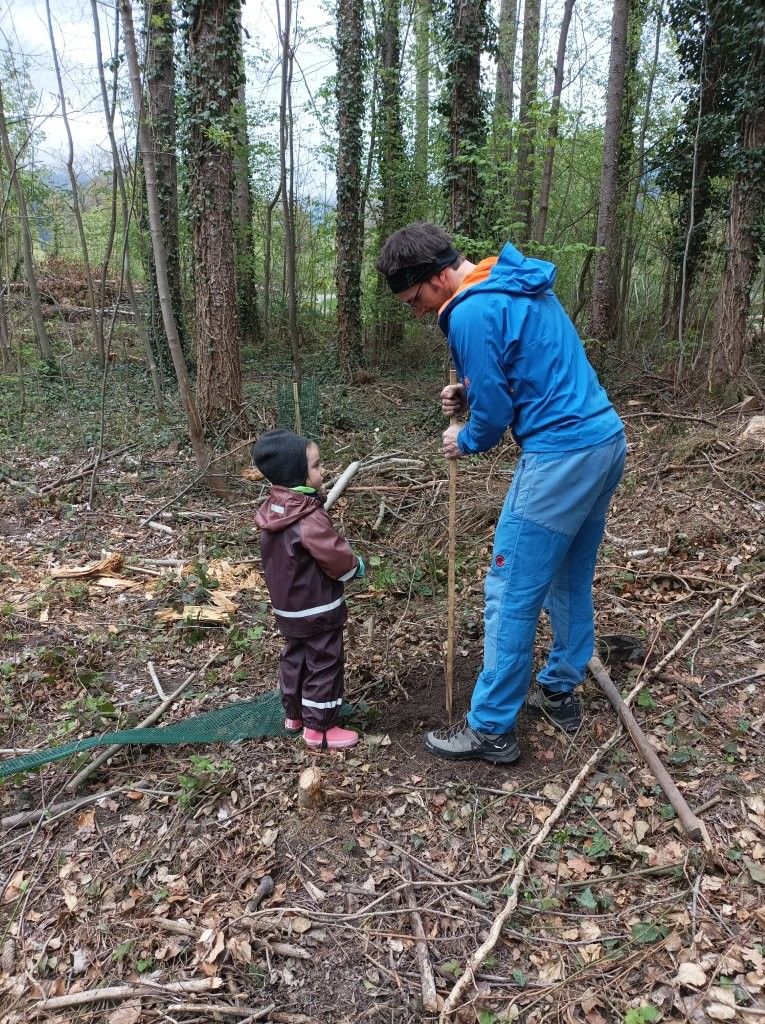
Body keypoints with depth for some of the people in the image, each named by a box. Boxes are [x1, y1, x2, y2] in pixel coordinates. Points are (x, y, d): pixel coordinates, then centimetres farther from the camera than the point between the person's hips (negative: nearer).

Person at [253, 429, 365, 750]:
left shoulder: (273, 510, -1)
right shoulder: (309, 519, -29)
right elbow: (337, 558, -26)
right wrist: (357, 566, -2)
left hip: (287, 606, 9)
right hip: (317, 609, -9)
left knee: (295, 657, 22)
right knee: (325, 664, 5)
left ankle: (294, 714, 38)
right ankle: (319, 727, 15)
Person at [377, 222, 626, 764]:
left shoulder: (471, 313, -15)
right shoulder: (522, 285, 15)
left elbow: (495, 412, -13)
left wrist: (466, 441, 8)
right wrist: (471, 395, 11)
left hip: (560, 457, -10)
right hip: (607, 439, 10)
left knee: (511, 593, 0)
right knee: (571, 580, 20)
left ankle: (492, 729, 11)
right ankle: (560, 690, 36)